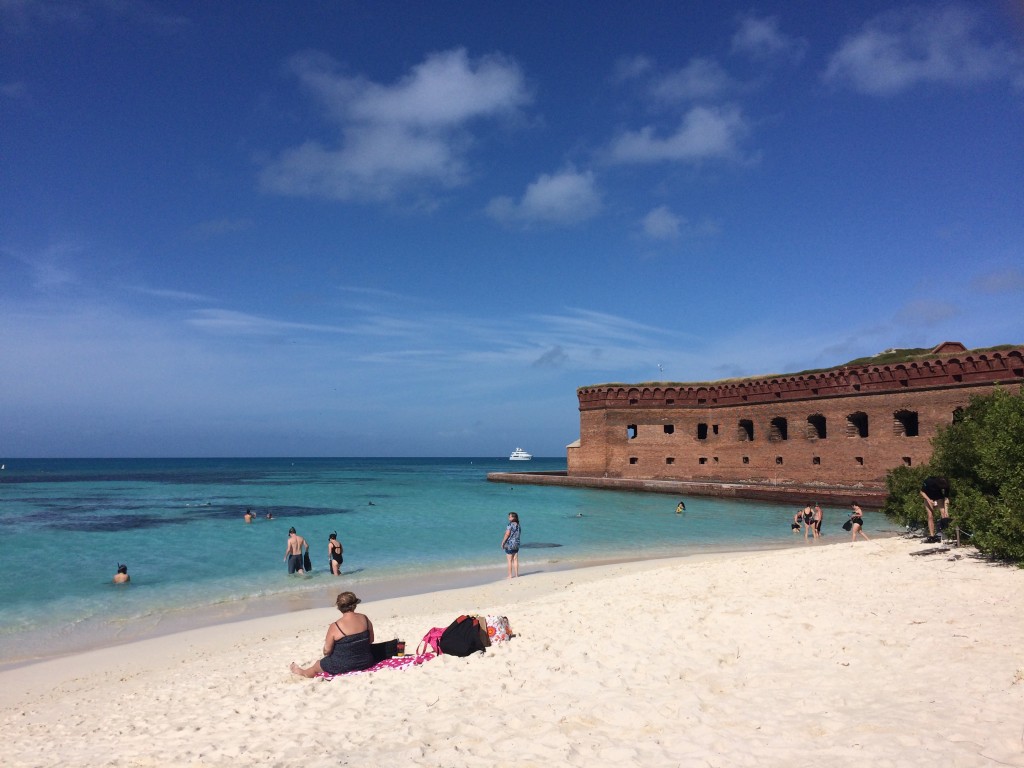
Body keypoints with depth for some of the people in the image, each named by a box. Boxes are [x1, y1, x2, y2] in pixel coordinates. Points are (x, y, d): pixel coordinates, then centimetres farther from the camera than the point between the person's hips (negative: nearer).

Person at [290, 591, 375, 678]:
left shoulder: (335, 627, -21)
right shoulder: (365, 619, -8)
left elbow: (327, 651, -12)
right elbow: (371, 640, 4)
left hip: (342, 667, -4)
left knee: (315, 666, 27)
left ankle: (301, 672, 53)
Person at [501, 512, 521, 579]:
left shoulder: (510, 525, -13)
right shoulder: (518, 525, 9)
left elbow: (507, 534, -16)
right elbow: (519, 535, 13)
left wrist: (503, 542, -9)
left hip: (509, 544, -7)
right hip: (516, 544, 7)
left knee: (510, 561, -1)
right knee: (515, 560, 10)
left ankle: (510, 575, 1)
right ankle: (516, 575, 12)